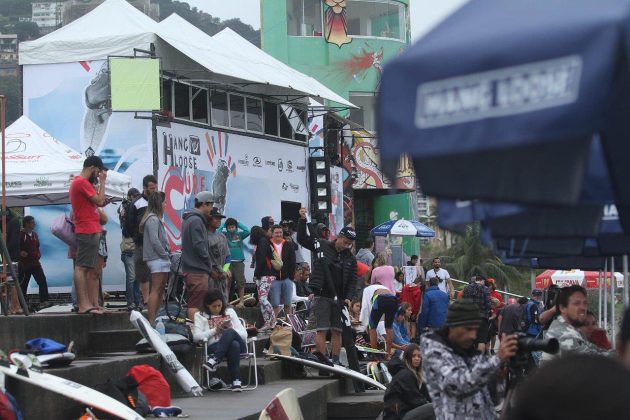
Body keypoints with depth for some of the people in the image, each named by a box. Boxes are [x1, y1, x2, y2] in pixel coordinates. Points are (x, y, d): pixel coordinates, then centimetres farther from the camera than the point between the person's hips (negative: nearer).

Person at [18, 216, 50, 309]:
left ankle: (43, 302, -4)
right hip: (24, 265, -6)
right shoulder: (20, 235, -8)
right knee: (23, 284, 1)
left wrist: (39, 254, 6)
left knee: (42, 281, -4)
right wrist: (20, 253, -22)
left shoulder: (34, 234, 13)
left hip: (35, 263, 6)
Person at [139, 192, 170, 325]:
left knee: (160, 290, 11)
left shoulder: (155, 219, 19)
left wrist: (167, 255, 11)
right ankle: (151, 321, -15)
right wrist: (165, 255, -12)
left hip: (161, 259, 10)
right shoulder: (153, 219, -12)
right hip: (157, 259, -10)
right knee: (156, 290, -12)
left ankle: (156, 318, 14)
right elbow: (154, 241, -18)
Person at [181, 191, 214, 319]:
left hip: (190, 269, 10)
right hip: (198, 270, -10)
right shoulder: (196, 221, -14)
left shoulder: (188, 219, 18)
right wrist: (209, 265, -7)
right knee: (196, 305, -10)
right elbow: (199, 245, -19)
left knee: (192, 304, 13)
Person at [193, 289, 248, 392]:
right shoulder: (200, 315, 17)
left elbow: (244, 334, 14)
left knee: (230, 332, -36)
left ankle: (214, 360, -47)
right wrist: (215, 330, -8)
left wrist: (229, 330, -6)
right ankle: (236, 381, -43)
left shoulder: (229, 312, 23)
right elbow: (196, 337, 0)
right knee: (234, 344, -39)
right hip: (213, 347, -2)